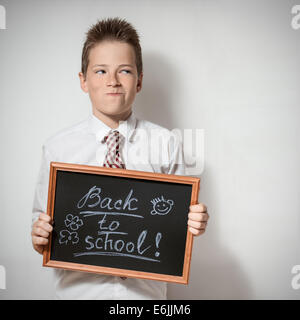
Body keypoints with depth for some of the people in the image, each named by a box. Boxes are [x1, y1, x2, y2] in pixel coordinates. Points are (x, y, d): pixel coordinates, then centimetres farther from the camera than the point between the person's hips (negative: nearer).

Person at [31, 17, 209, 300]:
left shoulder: (167, 145, -5)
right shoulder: (58, 148, -6)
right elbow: (43, 218, 1)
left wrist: (193, 222, -19)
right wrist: (40, 238, -20)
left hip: (146, 288, 1)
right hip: (79, 289, 0)